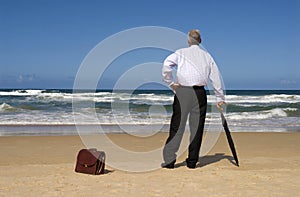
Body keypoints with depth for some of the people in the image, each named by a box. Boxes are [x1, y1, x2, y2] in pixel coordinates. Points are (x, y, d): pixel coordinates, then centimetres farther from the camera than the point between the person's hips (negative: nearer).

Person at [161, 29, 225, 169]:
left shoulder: (181, 53, 8)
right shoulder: (207, 56, 15)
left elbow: (166, 64, -9)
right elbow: (216, 77, 14)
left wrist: (170, 83, 0)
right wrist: (220, 98, 19)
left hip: (182, 91, -1)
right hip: (199, 92, 2)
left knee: (177, 126, 1)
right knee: (197, 127, 7)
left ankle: (169, 160, 1)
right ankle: (192, 161, 12)